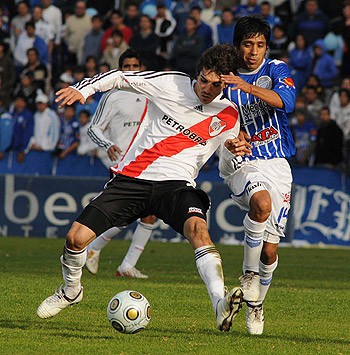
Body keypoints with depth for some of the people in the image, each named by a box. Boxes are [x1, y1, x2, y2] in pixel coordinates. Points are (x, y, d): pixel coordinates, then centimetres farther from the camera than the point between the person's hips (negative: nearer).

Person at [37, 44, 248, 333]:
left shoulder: (228, 117, 3)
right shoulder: (171, 84, 0)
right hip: (132, 177, 1)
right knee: (76, 237, -7)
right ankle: (71, 291, 26)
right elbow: (120, 77, 9)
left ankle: (221, 306, -50)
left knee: (198, 228, -35)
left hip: (176, 184, -1)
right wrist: (83, 89, -5)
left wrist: (234, 149, -7)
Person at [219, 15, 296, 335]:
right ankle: (249, 272, -17)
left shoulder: (276, 70, 1)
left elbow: (287, 101, -20)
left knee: (270, 250, 2)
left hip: (277, 164, 1)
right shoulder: (225, 80, 4)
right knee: (261, 202, -36)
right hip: (242, 164, -1)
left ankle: (256, 305, 26)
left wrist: (247, 86, -33)